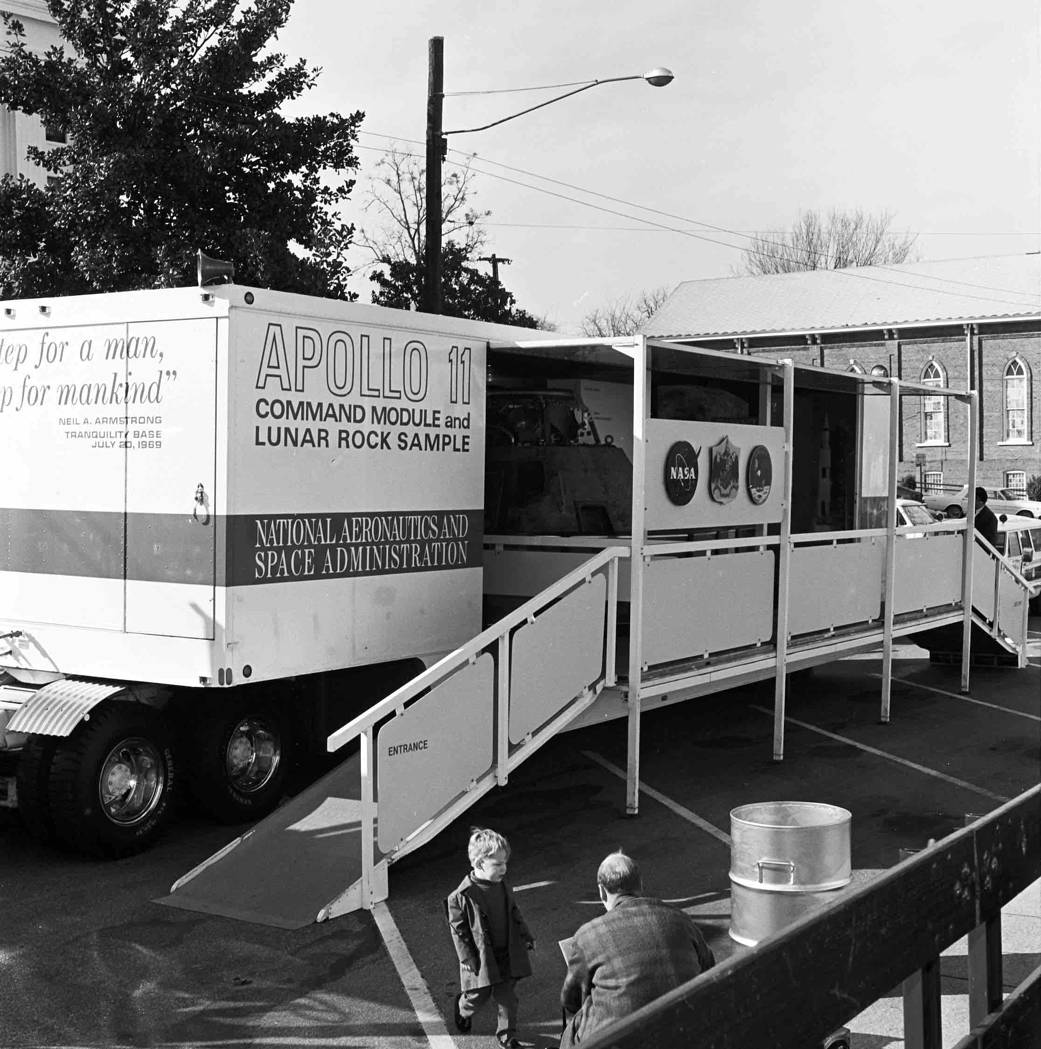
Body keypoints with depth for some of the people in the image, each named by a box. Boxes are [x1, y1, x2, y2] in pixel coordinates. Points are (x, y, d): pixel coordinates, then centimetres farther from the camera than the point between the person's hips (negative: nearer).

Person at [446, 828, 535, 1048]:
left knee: (507, 996, 10)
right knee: (478, 995, 12)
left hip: (507, 954, 5)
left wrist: (526, 937, 15)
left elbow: (514, 913, 13)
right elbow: (458, 929, -14)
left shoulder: (502, 886, -2)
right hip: (482, 958, -4)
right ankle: (463, 1009, 46)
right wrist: (466, 958, -12)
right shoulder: (463, 896, -21)